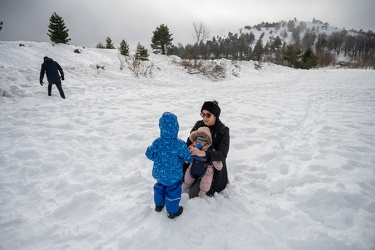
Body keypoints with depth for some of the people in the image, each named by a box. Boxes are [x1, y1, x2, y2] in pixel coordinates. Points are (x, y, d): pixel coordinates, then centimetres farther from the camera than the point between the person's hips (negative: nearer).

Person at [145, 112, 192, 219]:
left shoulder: (157, 142, -18)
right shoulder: (180, 144, -27)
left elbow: (149, 154, -3)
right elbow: (188, 158, -15)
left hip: (159, 173, 4)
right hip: (173, 175, -4)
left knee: (160, 187, 30)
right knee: (173, 191, 18)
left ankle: (159, 205, 51)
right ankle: (173, 211, 37)